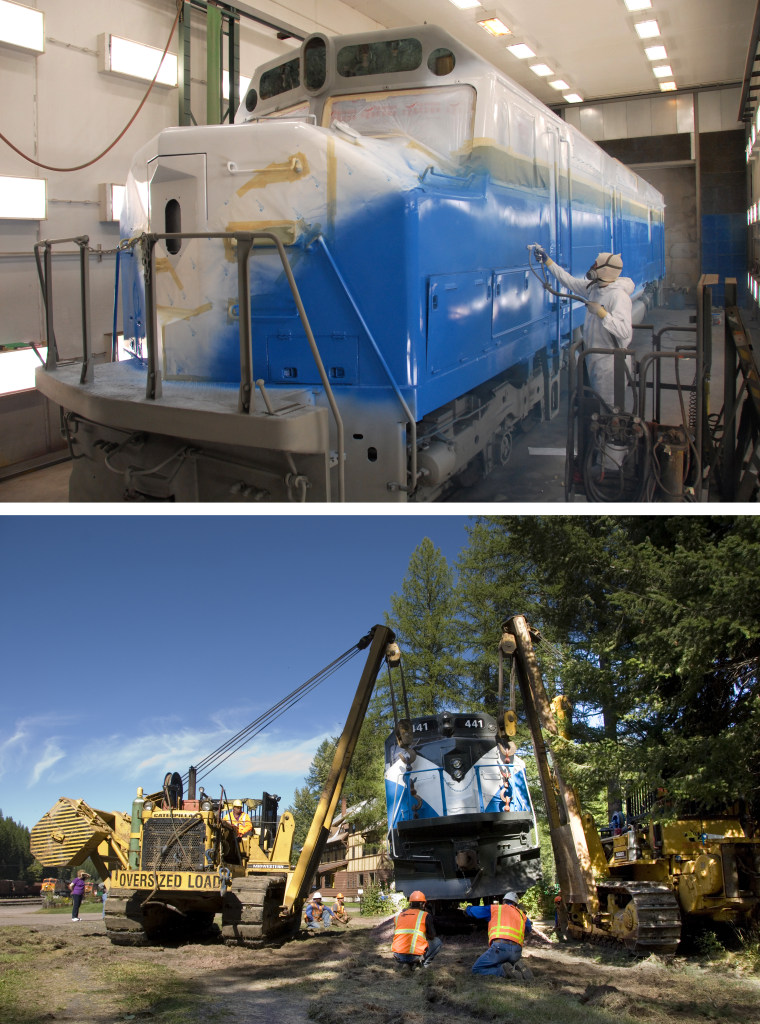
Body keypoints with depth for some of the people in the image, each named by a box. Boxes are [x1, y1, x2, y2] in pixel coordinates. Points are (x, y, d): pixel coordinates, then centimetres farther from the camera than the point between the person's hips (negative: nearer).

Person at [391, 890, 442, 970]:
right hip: (415, 956, -3)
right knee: (437, 942, 19)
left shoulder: (399, 915, 16)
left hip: (398, 957, 3)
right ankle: (423, 962, 2)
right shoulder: (425, 915, 4)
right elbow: (432, 936, 11)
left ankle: (405, 963, 11)